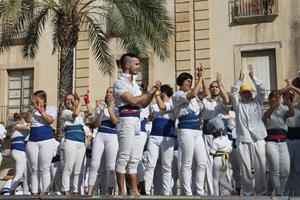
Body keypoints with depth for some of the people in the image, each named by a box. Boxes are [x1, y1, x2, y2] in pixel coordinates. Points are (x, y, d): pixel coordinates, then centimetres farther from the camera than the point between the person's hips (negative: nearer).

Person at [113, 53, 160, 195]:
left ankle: (134, 191, 14)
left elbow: (143, 104, 21)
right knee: (124, 157, -7)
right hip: (126, 121, -9)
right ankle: (121, 191, -2)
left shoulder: (134, 83, 20)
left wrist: (153, 92, 9)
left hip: (136, 122, 9)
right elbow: (133, 100, -16)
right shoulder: (120, 83, -5)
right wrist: (148, 93, -4)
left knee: (134, 159, 9)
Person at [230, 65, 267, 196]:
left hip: (258, 139, 0)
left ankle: (261, 192, 7)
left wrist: (252, 77, -5)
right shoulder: (238, 105, 13)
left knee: (260, 167, 0)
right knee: (245, 168, 0)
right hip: (243, 140, 0)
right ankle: (247, 192, 7)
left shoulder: (257, 102, 14)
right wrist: (240, 80, -7)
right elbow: (233, 93, -2)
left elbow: (262, 90, 1)